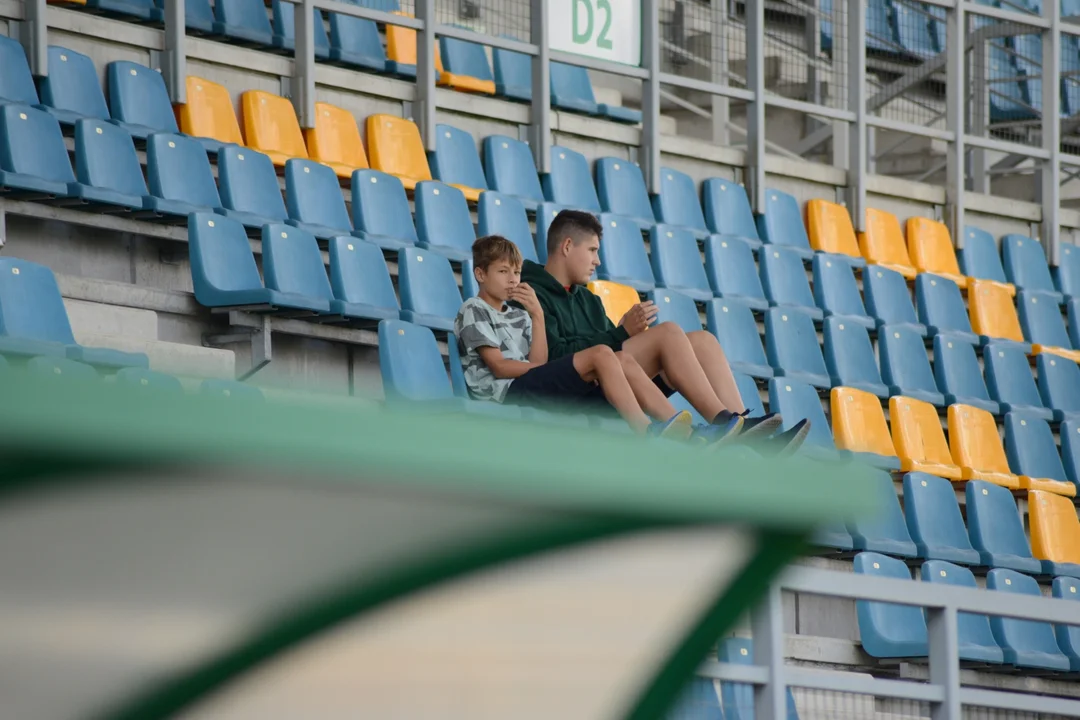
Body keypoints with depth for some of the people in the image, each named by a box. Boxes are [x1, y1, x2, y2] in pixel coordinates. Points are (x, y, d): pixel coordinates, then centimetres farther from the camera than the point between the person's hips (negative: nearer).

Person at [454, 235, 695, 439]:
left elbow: (538, 362, 9)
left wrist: (537, 316, 1)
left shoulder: (518, 315, 27)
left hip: (530, 386, 8)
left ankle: (671, 422, -24)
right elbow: (499, 367, -8)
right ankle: (649, 436, -32)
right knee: (601, 355, -22)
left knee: (623, 360, -7)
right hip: (506, 391, -8)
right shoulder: (474, 311, 4)